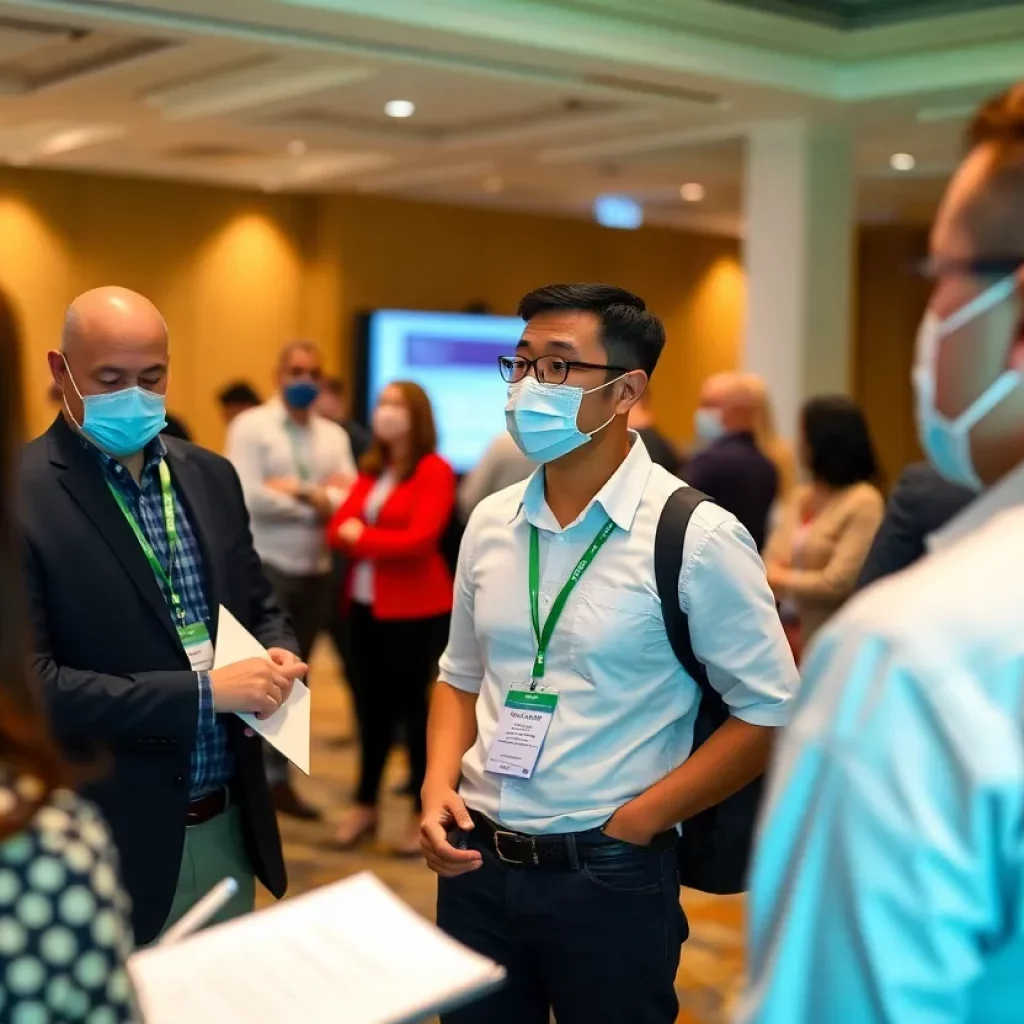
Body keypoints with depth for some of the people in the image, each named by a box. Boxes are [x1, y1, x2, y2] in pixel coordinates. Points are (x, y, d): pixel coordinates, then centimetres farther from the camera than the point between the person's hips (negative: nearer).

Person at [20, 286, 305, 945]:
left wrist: (280, 658, -7)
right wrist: (203, 692, -22)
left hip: (230, 824, 6)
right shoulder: (23, 496, -14)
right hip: (112, 842, -6)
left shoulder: (211, 476, 6)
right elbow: (27, 684, -19)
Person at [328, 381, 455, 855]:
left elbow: (419, 540, -19)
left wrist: (363, 537, -8)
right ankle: (365, 804, 27)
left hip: (415, 611, -6)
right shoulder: (370, 469, 11)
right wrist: (348, 532, -16)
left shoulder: (435, 470, -10)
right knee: (371, 707, 14)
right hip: (366, 605, 6)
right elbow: (338, 528, 6)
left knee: (413, 708, 2)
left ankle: (424, 814, 14)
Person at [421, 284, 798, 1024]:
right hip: (478, 864, 5)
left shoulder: (696, 536, -12)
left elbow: (770, 712, -9)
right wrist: (439, 789, -2)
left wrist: (633, 822, -11)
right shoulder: (490, 522, 4)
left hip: (609, 876, -4)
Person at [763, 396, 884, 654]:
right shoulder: (799, 497, 11)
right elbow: (772, 566, 7)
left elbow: (837, 584, -15)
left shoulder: (864, 503, -11)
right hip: (788, 638, 7)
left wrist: (783, 580, -2)